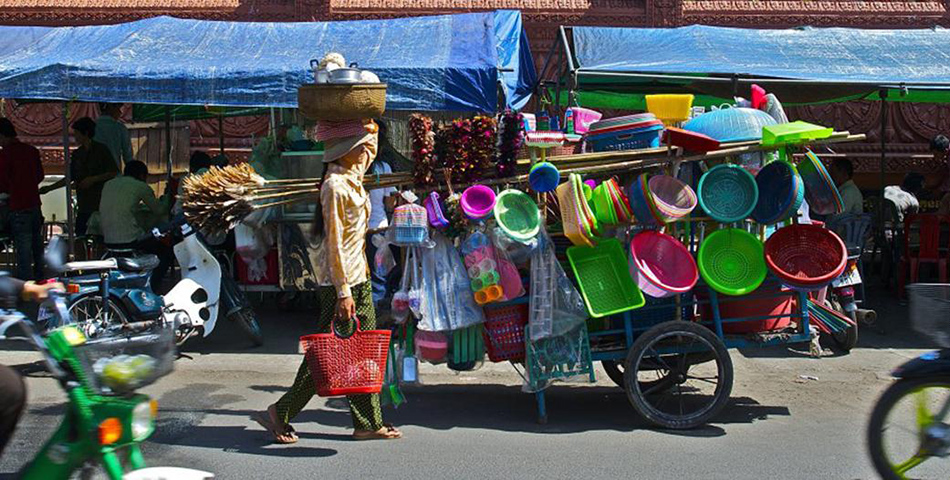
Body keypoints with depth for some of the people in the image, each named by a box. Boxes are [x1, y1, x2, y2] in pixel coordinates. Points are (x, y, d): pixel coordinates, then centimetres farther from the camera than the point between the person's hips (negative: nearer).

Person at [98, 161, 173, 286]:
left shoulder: (108, 184, 16)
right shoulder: (140, 186, -1)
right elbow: (159, 211, 7)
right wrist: (166, 197, 27)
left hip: (108, 241, 7)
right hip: (130, 240, -7)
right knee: (168, 251, 11)